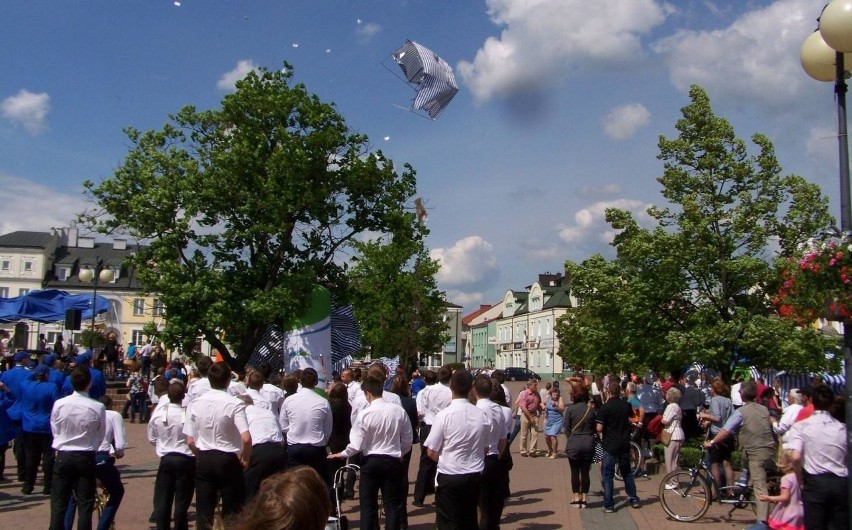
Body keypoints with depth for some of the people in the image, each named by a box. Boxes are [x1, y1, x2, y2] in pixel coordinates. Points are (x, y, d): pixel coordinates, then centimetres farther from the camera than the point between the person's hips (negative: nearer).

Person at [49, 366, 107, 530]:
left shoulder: (59, 404, -9)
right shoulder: (98, 407, -13)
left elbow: (54, 431, 2)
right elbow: (100, 436, -1)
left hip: (63, 456, 1)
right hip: (86, 458, -1)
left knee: (58, 504, 8)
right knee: (85, 506, 6)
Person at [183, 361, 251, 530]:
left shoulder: (195, 403, -3)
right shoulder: (234, 404, -14)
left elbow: (190, 441, -2)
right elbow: (246, 439, -22)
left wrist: (201, 456, 14)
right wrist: (245, 459, -5)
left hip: (204, 460, 3)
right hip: (228, 459, -3)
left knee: (204, 511, 10)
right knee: (231, 511, 8)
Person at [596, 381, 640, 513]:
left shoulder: (605, 407, -15)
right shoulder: (626, 405, 1)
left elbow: (599, 428, -17)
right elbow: (632, 415, 25)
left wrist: (602, 436, 3)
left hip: (610, 444, -5)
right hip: (625, 444, 5)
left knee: (607, 475, 1)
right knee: (626, 471, 21)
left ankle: (609, 505, 0)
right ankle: (634, 499, 27)